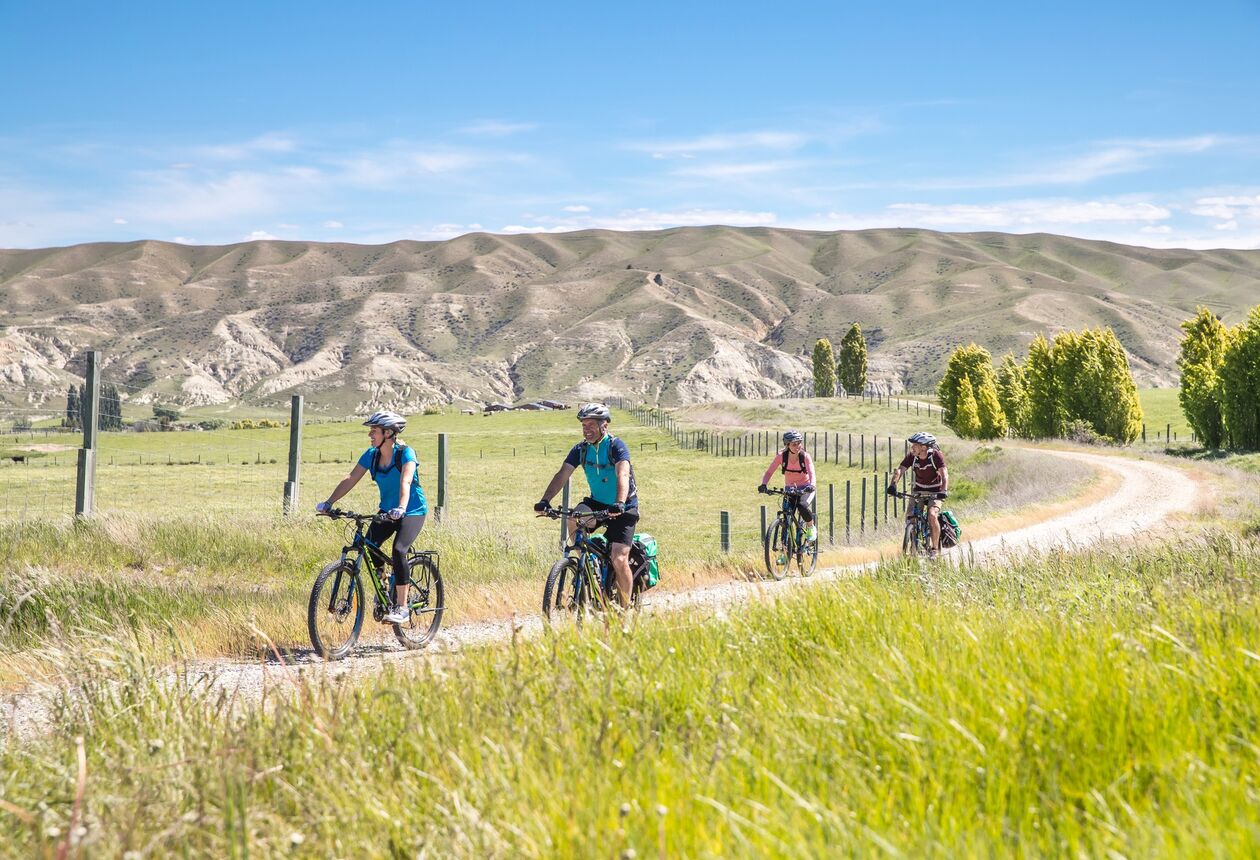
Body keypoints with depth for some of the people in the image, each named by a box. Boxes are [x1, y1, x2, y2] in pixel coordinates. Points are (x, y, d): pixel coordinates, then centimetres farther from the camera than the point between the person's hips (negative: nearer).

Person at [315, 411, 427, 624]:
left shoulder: (405, 453, -18)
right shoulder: (371, 454, -2)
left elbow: (405, 482, -32)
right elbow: (350, 479, -7)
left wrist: (401, 508, -49)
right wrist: (329, 503, -19)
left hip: (412, 511, -6)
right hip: (387, 511, 6)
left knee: (398, 550, -26)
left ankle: (402, 607, -17)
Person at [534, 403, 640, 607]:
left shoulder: (616, 446, -18)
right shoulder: (581, 449, -2)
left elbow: (623, 475, -33)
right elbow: (562, 475, -11)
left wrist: (619, 504, -50)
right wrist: (545, 500, -26)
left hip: (623, 508, -5)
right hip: (597, 502, 5)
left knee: (619, 560, -16)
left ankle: (625, 608, -2)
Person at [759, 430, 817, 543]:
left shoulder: (805, 457, -19)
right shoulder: (781, 456, -15)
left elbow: (811, 473, -30)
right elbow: (769, 472, -14)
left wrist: (811, 486, -51)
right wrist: (763, 485, -33)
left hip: (805, 488, -2)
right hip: (789, 489, 2)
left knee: (802, 506, -31)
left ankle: (811, 527, -1)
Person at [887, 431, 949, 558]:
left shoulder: (936, 456, -23)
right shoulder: (911, 457, -14)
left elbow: (944, 474, -32)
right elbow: (900, 470, -24)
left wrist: (944, 491, -49)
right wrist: (893, 484, -43)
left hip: (935, 491, -4)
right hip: (919, 490, 4)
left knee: (932, 515, -26)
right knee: (909, 516, -11)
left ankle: (935, 548, -12)